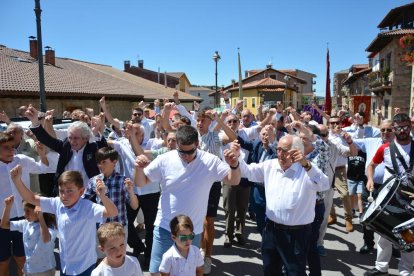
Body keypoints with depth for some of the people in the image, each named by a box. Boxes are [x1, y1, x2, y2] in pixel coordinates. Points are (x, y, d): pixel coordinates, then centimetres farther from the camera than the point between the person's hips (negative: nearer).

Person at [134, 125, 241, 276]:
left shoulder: (210, 161, -13)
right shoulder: (164, 160, -12)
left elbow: (234, 181, -9)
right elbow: (140, 183, -5)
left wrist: (234, 164, -31)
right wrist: (139, 169, -28)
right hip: (165, 227, 0)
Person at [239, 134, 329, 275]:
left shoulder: (307, 170, -13)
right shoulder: (270, 166, 3)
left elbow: (324, 185, -27)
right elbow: (247, 171, 4)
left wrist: (306, 164, -40)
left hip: (296, 234, -5)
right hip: (271, 229, 5)